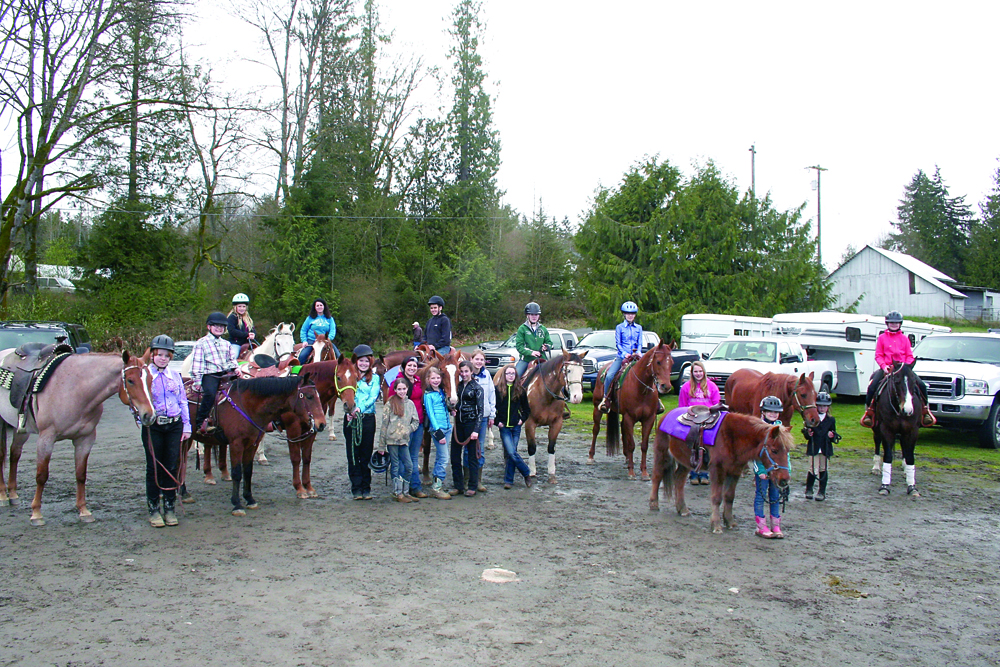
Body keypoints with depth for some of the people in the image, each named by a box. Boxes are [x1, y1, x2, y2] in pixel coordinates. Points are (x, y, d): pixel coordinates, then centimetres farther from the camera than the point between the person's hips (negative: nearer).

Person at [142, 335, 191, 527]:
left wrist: (187, 426, 7)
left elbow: (183, 401, 12)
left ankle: (170, 508, 16)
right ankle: (154, 509, 13)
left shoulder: (175, 376, 8)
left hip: (174, 425, 3)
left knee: (171, 467, 5)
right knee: (154, 468, 3)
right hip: (153, 427, -3)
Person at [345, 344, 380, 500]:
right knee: (353, 454, 2)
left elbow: (373, 397, -5)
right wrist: (349, 410, -22)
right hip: (351, 418, 0)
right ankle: (356, 488, 8)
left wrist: (360, 408, -22)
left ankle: (366, 488, 11)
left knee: (366, 454, 4)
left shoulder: (375, 378, 7)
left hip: (368, 418, 0)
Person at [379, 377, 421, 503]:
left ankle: (405, 492, 18)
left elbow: (416, 421, 13)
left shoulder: (410, 403, 9)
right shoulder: (390, 403, -3)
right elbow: (384, 424, -2)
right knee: (395, 466, 2)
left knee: (409, 466, 4)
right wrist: (381, 445, -4)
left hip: (404, 440, 4)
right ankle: (398, 494, 10)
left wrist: (409, 429, -9)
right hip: (392, 439, -4)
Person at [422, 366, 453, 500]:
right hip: (437, 428, -7)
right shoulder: (428, 395, -7)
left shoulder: (442, 391, 12)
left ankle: (438, 485, 18)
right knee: (443, 457, -10)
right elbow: (430, 414, -11)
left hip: (447, 427, 7)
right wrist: (438, 432, -15)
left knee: (439, 458, 12)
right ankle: (437, 487, -3)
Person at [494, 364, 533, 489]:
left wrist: (522, 419, 0)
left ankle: (508, 480, 14)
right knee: (511, 453, -11)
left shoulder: (520, 391, 5)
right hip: (504, 427, -2)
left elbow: (526, 409, 14)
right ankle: (527, 473, 7)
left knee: (511, 454, 4)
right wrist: (496, 421, -6)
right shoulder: (497, 390, -1)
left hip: (516, 427, 2)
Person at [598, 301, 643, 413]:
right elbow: (617, 343, 1)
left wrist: (638, 352, -10)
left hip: (635, 357, 2)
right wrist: (625, 354, -15)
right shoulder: (620, 327, 7)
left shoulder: (638, 328, 14)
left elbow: (640, 343, 11)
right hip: (622, 357, -2)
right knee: (609, 375, -23)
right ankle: (605, 399, -9)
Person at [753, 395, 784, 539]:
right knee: (761, 495, 3)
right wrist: (760, 469, -17)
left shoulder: (780, 427, 7)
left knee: (776, 496, 10)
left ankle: (776, 526, 18)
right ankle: (761, 527, 10)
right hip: (763, 467, -5)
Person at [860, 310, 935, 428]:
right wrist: (884, 366, -13)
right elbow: (878, 355, 3)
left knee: (921, 385, -13)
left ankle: (925, 410, 6)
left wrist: (906, 366, -10)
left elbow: (910, 356, 9)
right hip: (887, 369, -1)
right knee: (872, 386, -22)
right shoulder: (882, 338, 7)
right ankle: (869, 410, -7)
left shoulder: (904, 338, 12)